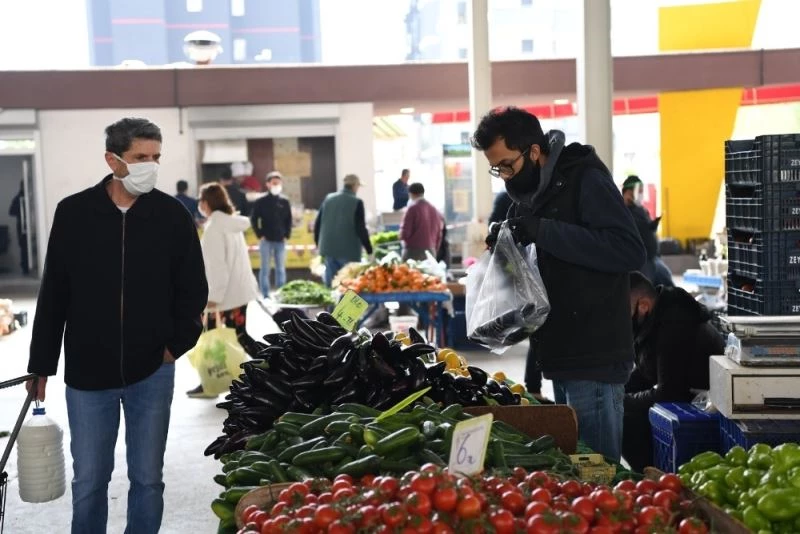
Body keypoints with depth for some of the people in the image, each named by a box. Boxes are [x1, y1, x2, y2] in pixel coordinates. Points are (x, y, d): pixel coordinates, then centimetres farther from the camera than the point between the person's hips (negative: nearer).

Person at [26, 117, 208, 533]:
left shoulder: (173, 216, -4)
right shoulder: (73, 213, -4)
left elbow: (193, 290, 5)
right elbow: (53, 295, 2)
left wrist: (177, 344, -4)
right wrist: (41, 364, 3)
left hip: (152, 372, 0)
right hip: (87, 373, 0)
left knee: (147, 478, 10)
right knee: (88, 481, 10)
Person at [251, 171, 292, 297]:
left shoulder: (285, 201, 5)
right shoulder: (261, 202, -2)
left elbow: (289, 220, 12)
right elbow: (254, 219, 1)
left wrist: (287, 235, 2)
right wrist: (260, 235, -5)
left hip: (280, 241, 3)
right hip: (266, 240, -3)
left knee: (281, 269, 9)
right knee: (265, 269, 1)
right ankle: (265, 296, 6)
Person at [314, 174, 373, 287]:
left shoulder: (328, 199, 8)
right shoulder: (356, 202, -9)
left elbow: (318, 223, 11)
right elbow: (361, 229, -12)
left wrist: (318, 243, 22)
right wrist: (369, 250, -7)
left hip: (328, 248, 5)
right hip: (349, 251, -5)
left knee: (331, 284, 9)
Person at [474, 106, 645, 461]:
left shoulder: (585, 180, -11)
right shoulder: (529, 193, 15)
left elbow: (630, 250, -23)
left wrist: (543, 232, -24)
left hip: (594, 356, -9)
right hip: (561, 355, 9)